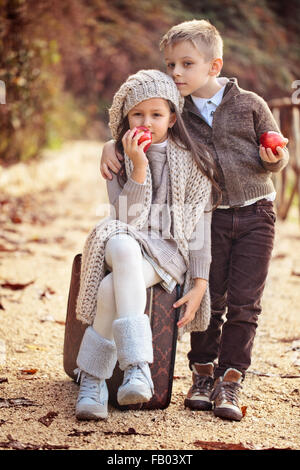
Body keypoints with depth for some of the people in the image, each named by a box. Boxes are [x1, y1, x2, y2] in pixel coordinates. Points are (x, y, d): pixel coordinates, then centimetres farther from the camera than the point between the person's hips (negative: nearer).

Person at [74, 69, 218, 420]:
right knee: (120, 245, -39)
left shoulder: (192, 161, 2)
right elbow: (129, 218, -5)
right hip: (127, 242, 2)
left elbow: (200, 225, 2)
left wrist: (200, 285, -6)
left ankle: (92, 380, -25)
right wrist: (138, 167, -17)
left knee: (111, 288, -34)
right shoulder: (118, 158, 7)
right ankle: (136, 367, -44)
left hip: (170, 252, -1)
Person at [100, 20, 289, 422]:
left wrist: (274, 159, -17)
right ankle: (203, 376, 20)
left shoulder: (249, 104, -2)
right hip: (208, 218, 1)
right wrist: (111, 146, -9)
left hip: (254, 213, -1)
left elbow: (278, 154, 6)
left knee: (243, 303, -2)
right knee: (208, 299, 4)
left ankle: (230, 383, 5)